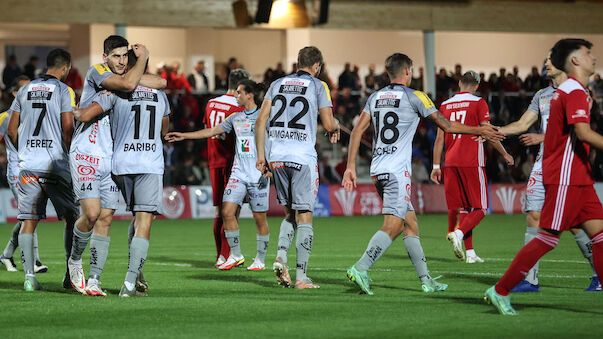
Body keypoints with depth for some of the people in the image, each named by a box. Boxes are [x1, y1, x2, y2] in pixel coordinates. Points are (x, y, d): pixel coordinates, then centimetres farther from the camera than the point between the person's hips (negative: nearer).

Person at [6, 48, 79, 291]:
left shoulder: (25, 90, 12)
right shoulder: (63, 91, -3)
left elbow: (12, 130, 12)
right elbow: (67, 128, -9)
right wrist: (73, 156, 5)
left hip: (28, 165, 4)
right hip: (55, 165, -4)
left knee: (28, 221, 3)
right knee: (71, 218, 8)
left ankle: (29, 276, -4)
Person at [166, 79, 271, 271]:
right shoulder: (235, 118, 14)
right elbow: (212, 131, 21)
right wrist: (183, 136, 20)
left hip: (258, 175, -5)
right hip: (239, 172, 5)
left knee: (260, 217, -2)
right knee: (227, 211, -7)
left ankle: (260, 260, 10)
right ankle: (235, 256, 5)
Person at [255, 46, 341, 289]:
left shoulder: (277, 84, 13)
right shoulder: (318, 86, 0)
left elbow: (260, 120, 7)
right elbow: (328, 124, -2)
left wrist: (261, 155, 10)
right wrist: (336, 126, 21)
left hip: (277, 157, 4)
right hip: (303, 157, -4)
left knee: (290, 213, 18)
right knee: (304, 216, 0)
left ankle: (281, 255, -4)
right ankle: (301, 276, -4)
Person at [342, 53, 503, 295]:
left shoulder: (375, 97, 14)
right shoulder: (414, 97, -2)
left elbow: (357, 131, 8)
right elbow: (446, 126, 2)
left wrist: (351, 166, 8)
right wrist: (480, 131, 14)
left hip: (378, 171, 7)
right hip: (397, 170, -7)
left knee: (410, 223, 11)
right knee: (392, 226, -11)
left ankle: (426, 280, 11)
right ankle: (360, 269, -25)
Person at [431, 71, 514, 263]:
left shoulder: (445, 105, 11)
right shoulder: (478, 103, -3)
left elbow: (439, 138, 11)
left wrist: (436, 165, 15)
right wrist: (505, 154, 8)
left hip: (451, 163, 5)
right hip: (472, 162, -5)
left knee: (463, 207, 10)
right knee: (480, 208, 0)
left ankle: (470, 253, 8)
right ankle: (458, 233, -25)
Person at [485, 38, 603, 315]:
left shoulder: (568, 90, 19)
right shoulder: (575, 91, -12)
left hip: (578, 178, 10)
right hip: (565, 177, -10)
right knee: (548, 237, -8)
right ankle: (500, 291, -1)